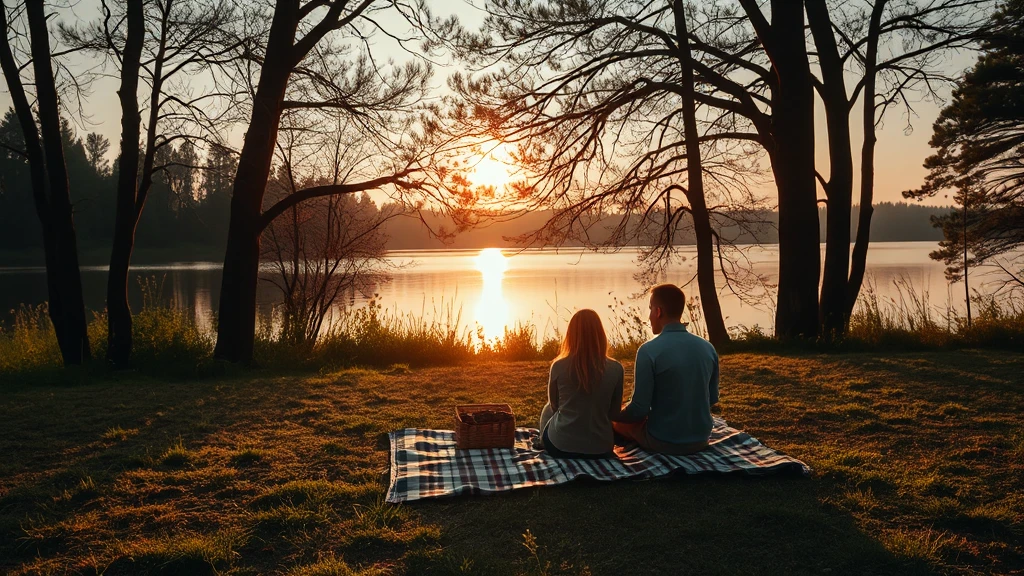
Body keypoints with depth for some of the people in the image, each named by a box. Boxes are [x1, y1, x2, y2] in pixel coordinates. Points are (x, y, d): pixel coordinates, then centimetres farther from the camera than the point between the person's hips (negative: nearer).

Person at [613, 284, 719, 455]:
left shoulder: (649, 351, -19)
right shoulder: (708, 348, -2)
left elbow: (639, 410, -17)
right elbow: (712, 399, 9)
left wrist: (614, 414, 3)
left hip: (663, 443, -6)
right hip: (701, 440, 6)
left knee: (619, 421, 21)